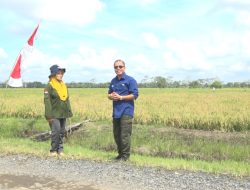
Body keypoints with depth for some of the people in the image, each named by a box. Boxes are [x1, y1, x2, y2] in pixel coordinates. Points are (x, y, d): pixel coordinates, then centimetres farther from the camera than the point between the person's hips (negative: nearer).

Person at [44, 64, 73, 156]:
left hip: (63, 114, 6)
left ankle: (60, 149, 17)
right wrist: (49, 115, -16)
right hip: (55, 114, -6)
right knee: (56, 131, -12)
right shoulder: (49, 86, -7)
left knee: (62, 132, 8)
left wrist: (69, 112, 13)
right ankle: (53, 150, 1)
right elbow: (47, 101, -11)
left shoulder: (64, 85, 13)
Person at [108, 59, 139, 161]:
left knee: (125, 135, -7)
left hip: (126, 111, -7)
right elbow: (109, 94, 23)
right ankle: (120, 153, 24)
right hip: (116, 112, 7)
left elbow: (135, 95, -9)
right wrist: (111, 96, -2)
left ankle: (125, 155, 4)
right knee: (116, 134, 11)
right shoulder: (113, 81, 16)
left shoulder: (130, 80, -4)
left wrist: (120, 97, -14)